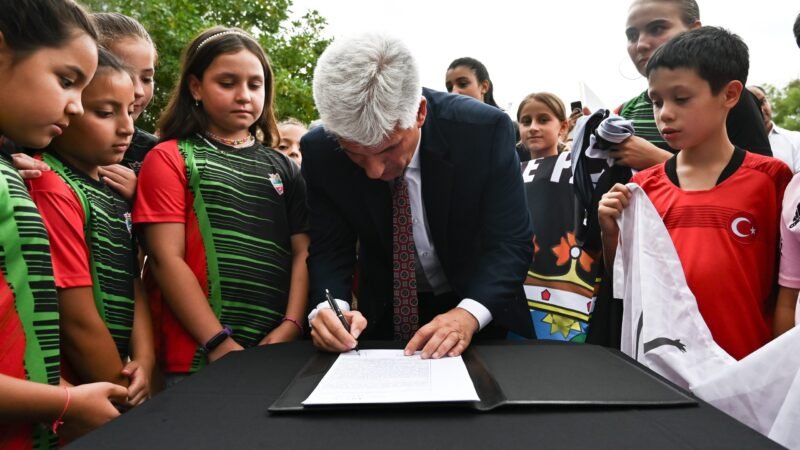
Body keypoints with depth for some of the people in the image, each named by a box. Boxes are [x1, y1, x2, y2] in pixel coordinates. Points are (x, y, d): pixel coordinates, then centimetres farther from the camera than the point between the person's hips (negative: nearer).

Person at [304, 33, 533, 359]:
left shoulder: (484, 130, -22)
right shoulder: (321, 151, -17)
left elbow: (510, 241, -18)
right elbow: (329, 249, -8)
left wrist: (469, 314, -33)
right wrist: (329, 307, -28)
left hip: (480, 306, 0)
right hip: (386, 312, 1)